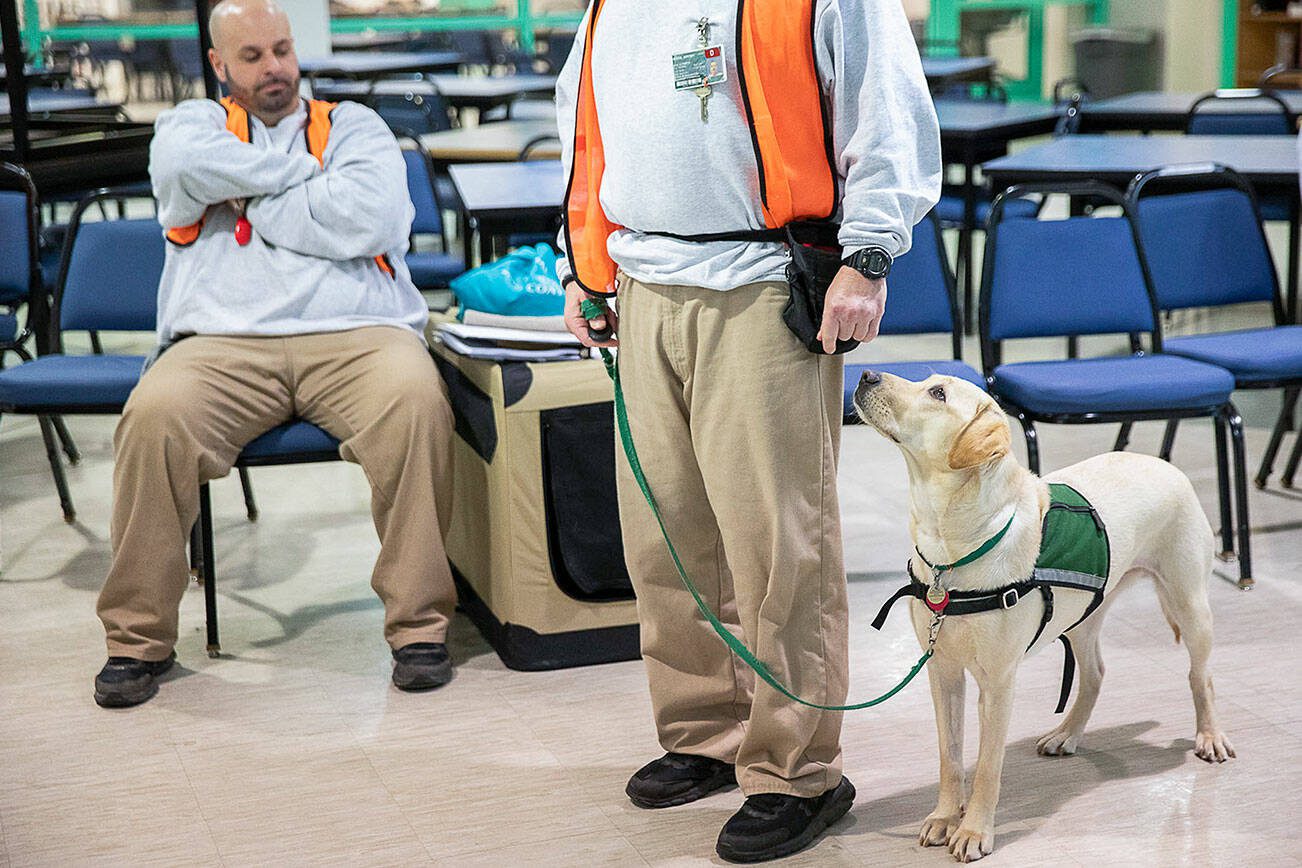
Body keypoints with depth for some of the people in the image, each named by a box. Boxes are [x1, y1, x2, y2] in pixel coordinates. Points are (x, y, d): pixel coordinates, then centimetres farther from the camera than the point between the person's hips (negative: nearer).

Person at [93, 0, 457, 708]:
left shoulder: (353, 126, 19)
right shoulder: (192, 120, 23)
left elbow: (367, 220, -3)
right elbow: (186, 167, -5)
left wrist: (252, 201, 3)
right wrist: (305, 172, 2)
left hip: (353, 332, 0)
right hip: (223, 341, 1)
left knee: (415, 398, -33)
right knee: (155, 415, -30)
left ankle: (419, 622, -20)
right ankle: (139, 636, -12)